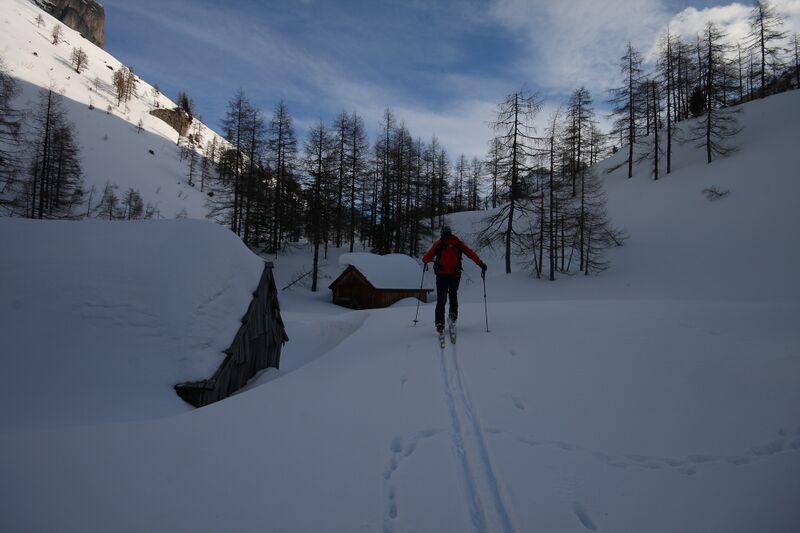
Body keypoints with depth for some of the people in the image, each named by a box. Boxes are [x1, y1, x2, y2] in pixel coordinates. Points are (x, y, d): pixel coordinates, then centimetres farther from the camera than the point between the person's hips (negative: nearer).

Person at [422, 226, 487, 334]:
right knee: (453, 294, 22)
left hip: (441, 275, -1)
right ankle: (453, 314, 0)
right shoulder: (458, 243, 10)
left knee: (441, 299, 5)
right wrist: (481, 264, 2)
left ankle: (439, 323, -5)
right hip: (455, 275, 1)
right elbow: (471, 253, 1)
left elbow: (427, 257, 4)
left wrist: (425, 261, 26)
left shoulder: (438, 244, 7)